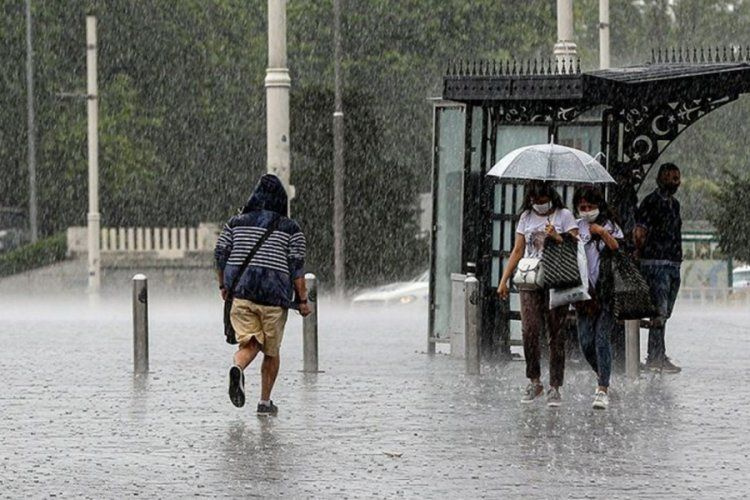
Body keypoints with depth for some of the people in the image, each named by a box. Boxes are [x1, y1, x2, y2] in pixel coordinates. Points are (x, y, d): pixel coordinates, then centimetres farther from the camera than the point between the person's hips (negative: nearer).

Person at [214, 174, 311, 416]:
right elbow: (296, 265, -4)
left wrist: (223, 286, 17)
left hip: (239, 293, 1)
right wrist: (302, 300, 0)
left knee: (249, 344, 0)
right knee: (271, 351, 14)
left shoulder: (236, 223, 8)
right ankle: (265, 401, 16)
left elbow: (220, 253, 5)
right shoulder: (290, 229, 1)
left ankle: (238, 368, -35)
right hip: (274, 295, -1)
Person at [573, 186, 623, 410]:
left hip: (607, 291, -3)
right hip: (584, 291, 3)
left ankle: (603, 390, -11)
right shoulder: (576, 228, 11)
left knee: (601, 339, -12)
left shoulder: (610, 226, 4)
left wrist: (604, 234, -17)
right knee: (586, 343, 2)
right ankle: (603, 376, 28)